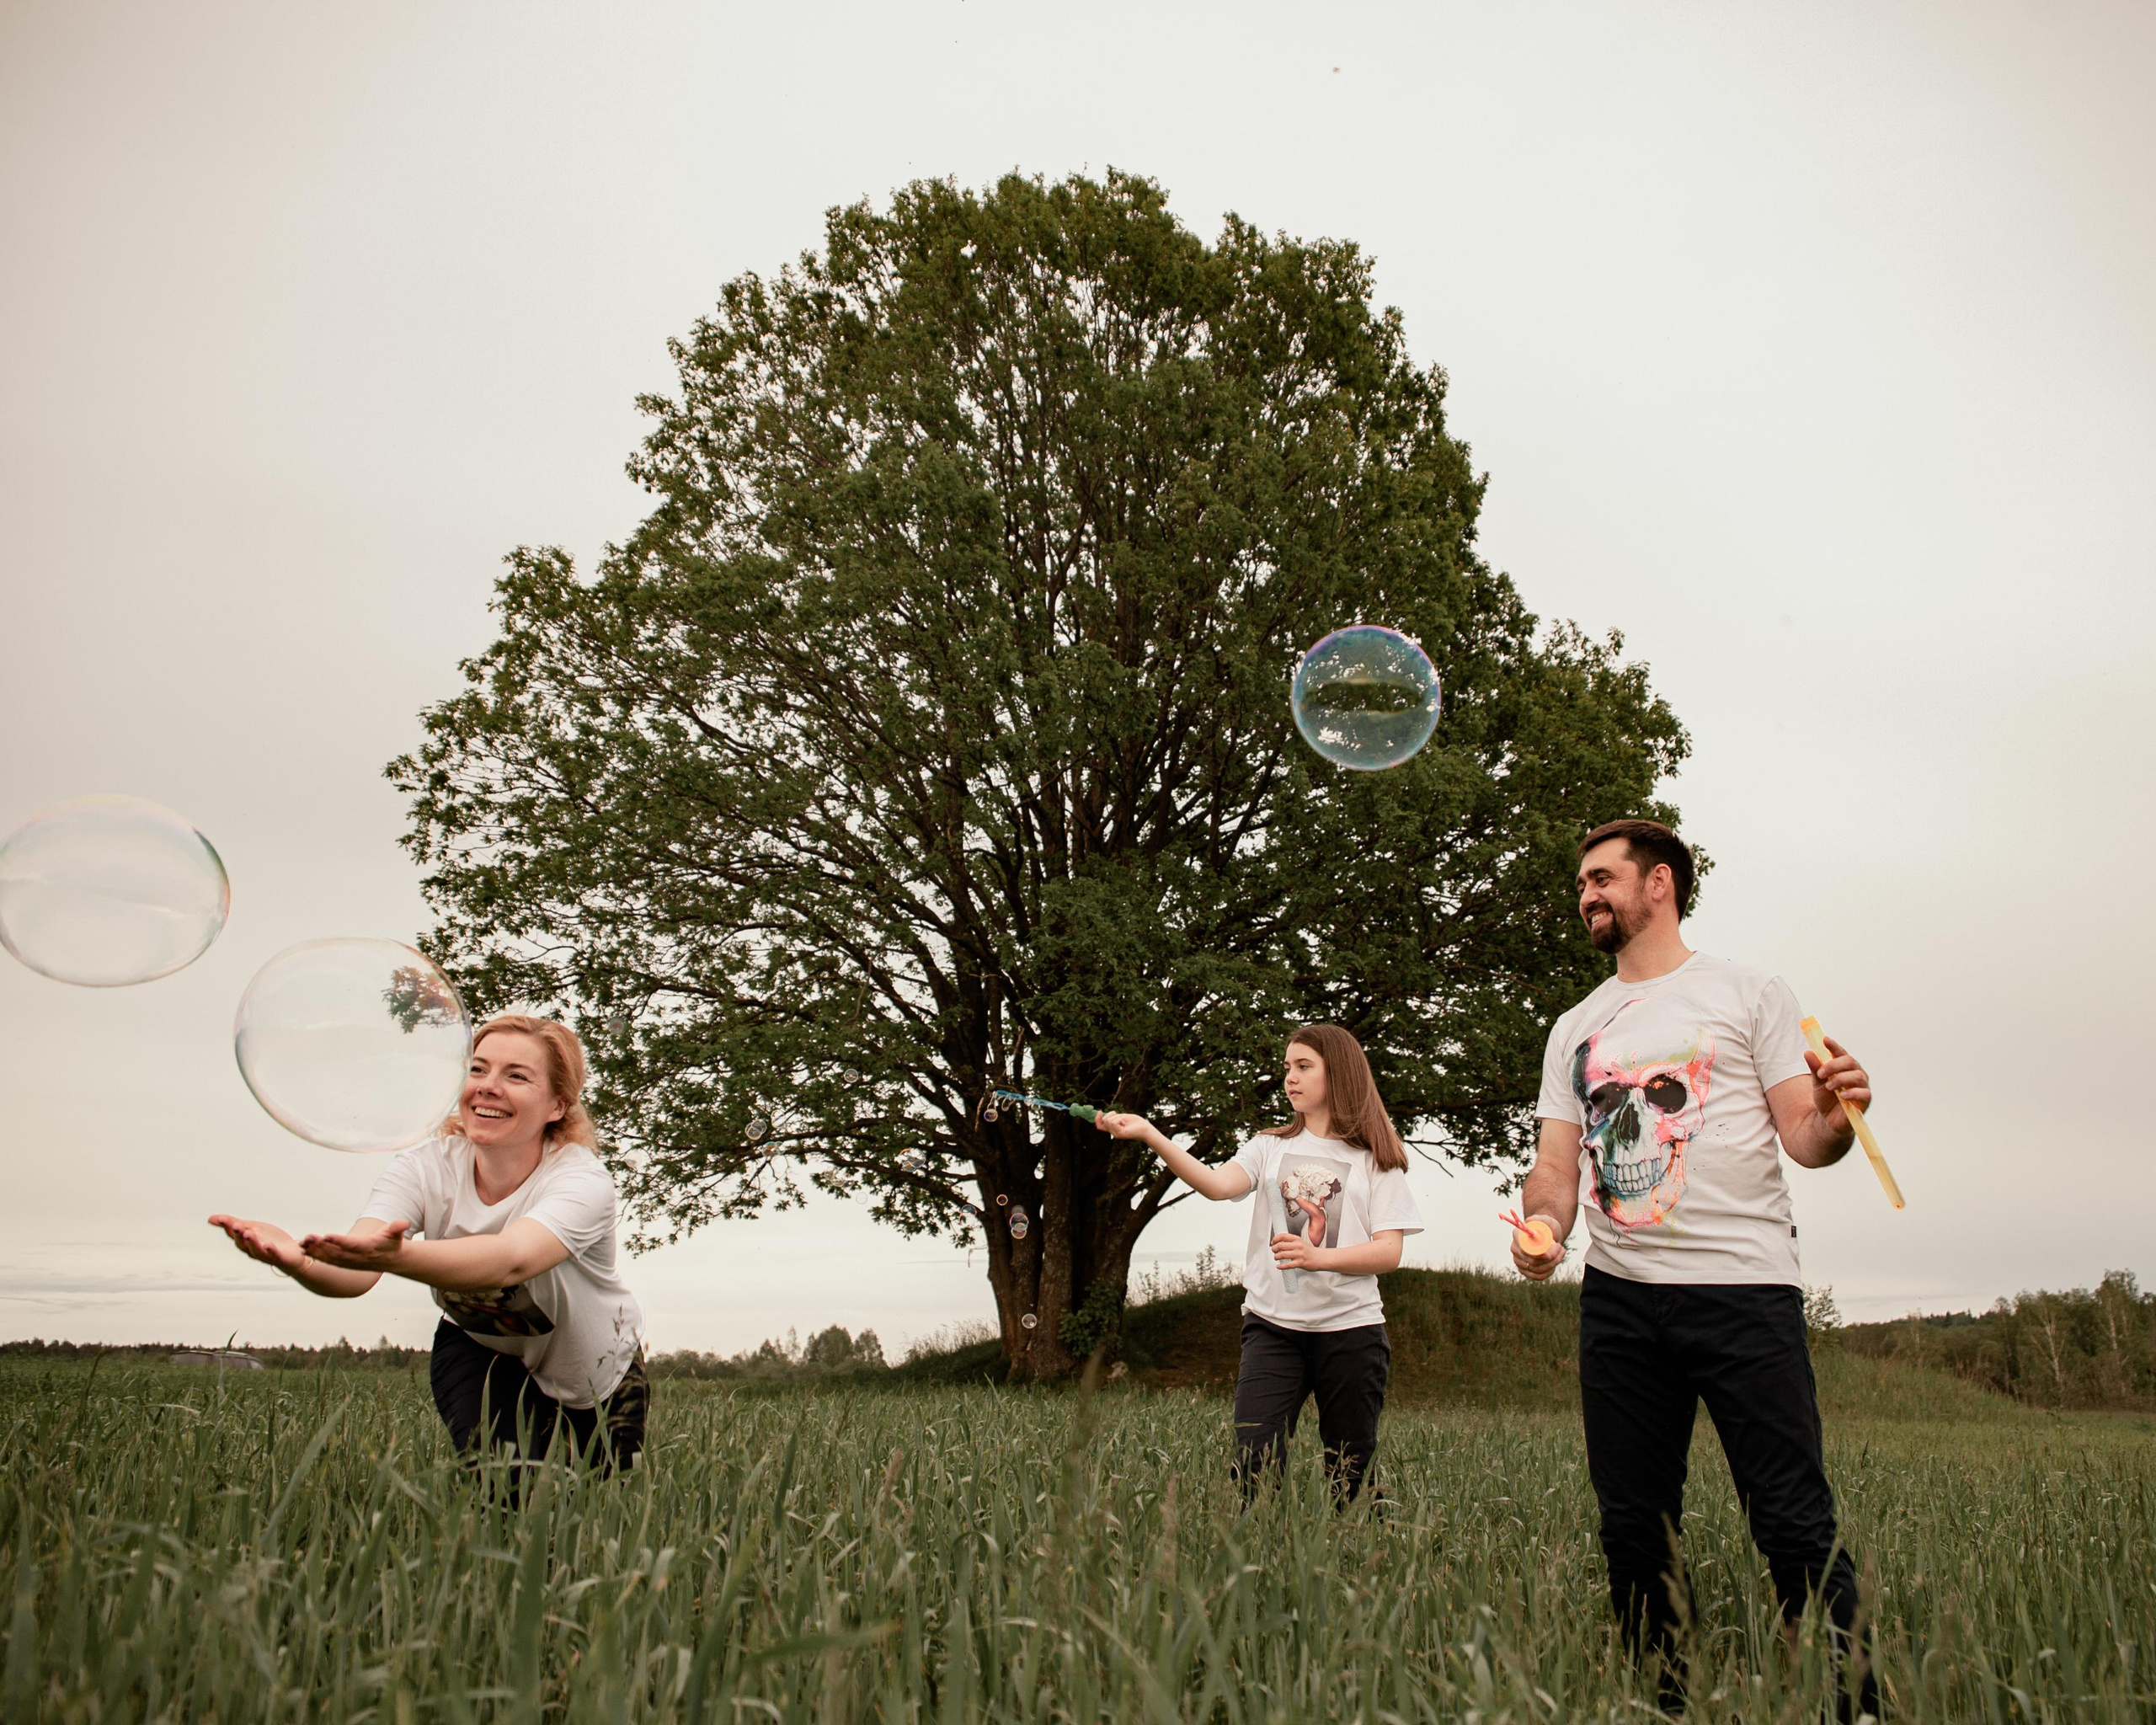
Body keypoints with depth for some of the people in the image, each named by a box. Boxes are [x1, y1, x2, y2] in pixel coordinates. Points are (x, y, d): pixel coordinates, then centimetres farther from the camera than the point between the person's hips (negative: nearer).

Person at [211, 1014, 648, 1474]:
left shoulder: (584, 1181, -35)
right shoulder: (427, 1167, -23)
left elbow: (510, 1260, -56)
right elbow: (356, 1272, -40)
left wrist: (397, 1255, -74)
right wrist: (297, 1260, -64)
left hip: (596, 1363, -1)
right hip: (480, 1346, 2)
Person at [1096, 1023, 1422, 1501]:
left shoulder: (1376, 1158, 4)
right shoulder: (1271, 1147, 11)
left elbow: (1389, 1252, -5)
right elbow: (1217, 1184, -8)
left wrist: (1317, 1256, -22)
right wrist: (1149, 1135, -22)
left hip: (1350, 1326, -1)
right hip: (1272, 1323, 1)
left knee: (1350, 1477, 6)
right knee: (1254, 1465, -11)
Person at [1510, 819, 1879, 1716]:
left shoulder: (1748, 993, 5)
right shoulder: (1577, 1028, 17)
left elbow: (1803, 1137, 1)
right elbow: (1556, 1161, 13)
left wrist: (1834, 1118, -22)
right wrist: (1542, 1224, -7)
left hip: (1744, 1287, -4)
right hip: (1619, 1297, 5)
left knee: (1795, 1524, -7)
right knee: (1633, 1525, 8)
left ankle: (1855, 1704, 4)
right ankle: (1664, 1701, 21)